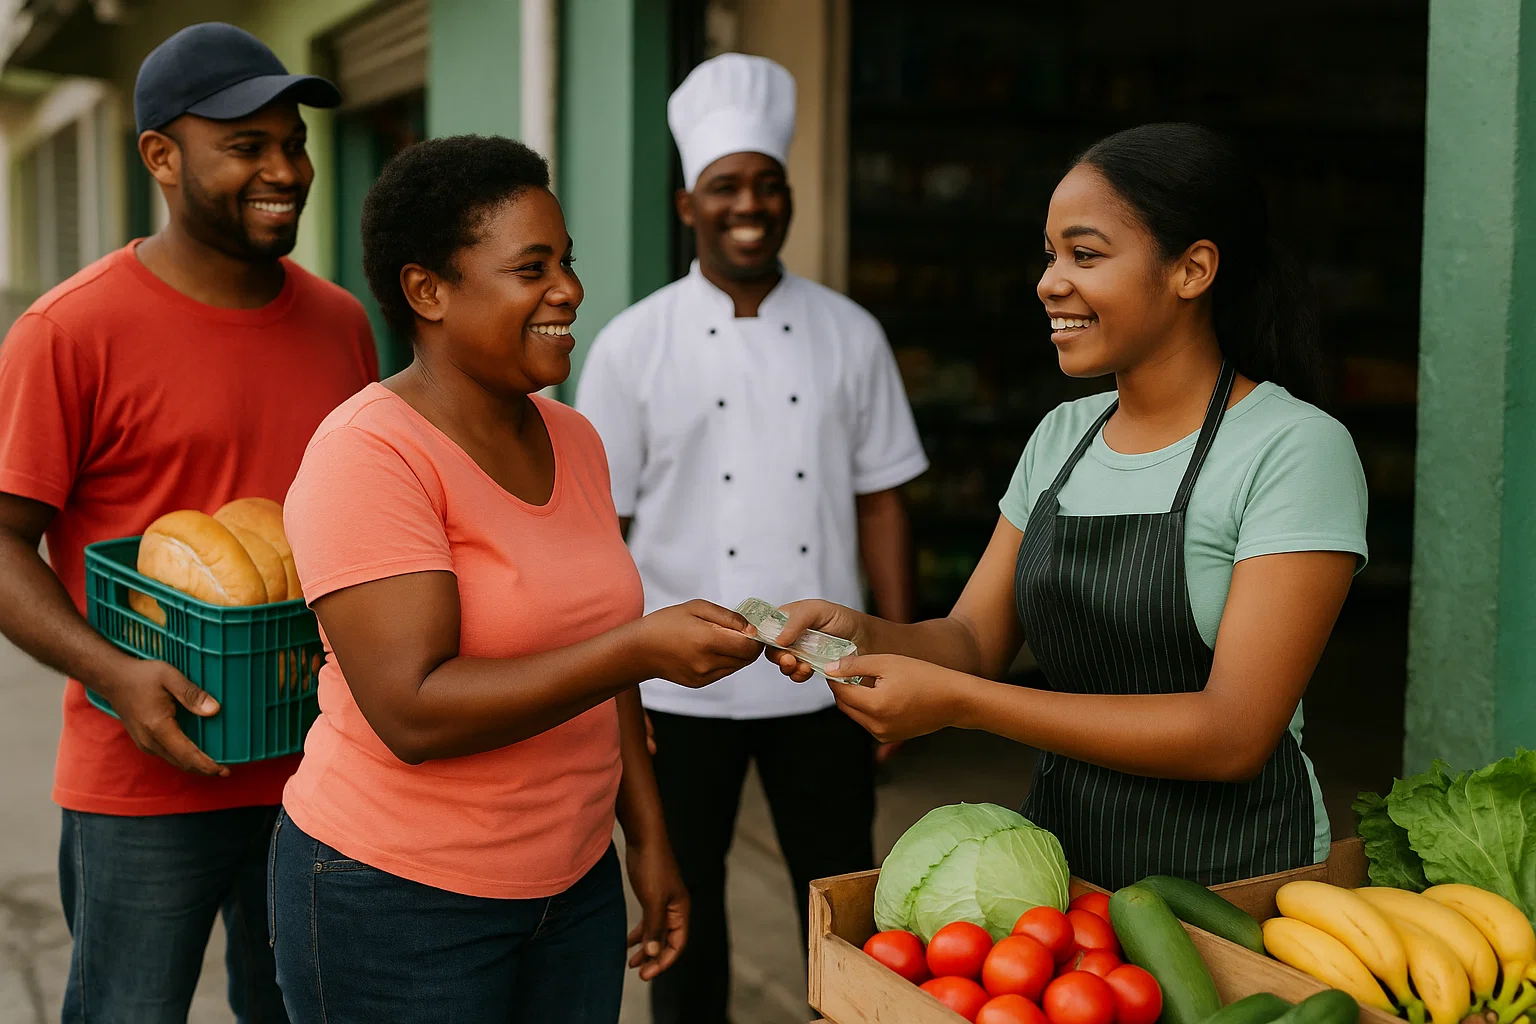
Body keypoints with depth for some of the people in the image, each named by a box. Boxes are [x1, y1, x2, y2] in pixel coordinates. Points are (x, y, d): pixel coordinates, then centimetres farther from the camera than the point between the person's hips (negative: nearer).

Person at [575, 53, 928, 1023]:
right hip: (682, 683, -1)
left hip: (823, 679, 1)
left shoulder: (849, 334, 1)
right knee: (685, 899, 13)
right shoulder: (635, 344, -4)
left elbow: (880, 504, 5)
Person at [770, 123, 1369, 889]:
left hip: (1228, 880, -5)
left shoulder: (1297, 449, -15)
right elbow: (974, 639, 8)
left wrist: (956, 702, -24)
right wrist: (864, 635, -15)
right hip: (1058, 854, 6)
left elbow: (1234, 735, -21)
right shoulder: (1061, 437, 7)